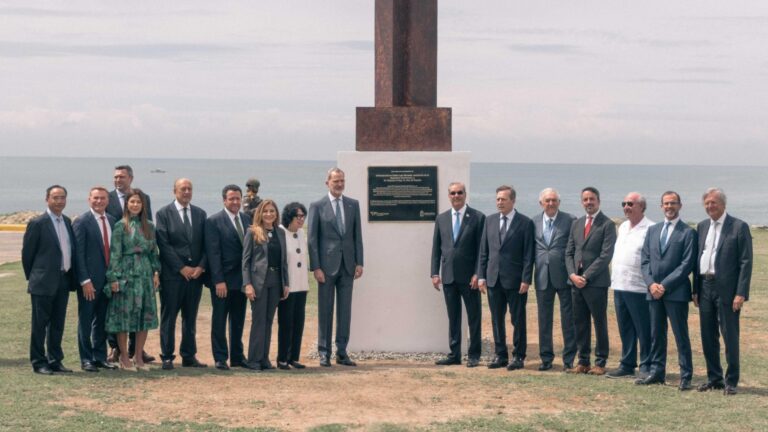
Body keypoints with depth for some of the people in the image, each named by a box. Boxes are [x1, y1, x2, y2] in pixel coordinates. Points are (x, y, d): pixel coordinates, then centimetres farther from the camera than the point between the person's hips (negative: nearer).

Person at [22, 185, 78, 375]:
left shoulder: (67, 222, 11)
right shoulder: (37, 223, -9)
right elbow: (27, 253, -5)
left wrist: (71, 277, 11)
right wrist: (32, 278, 1)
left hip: (63, 281, 6)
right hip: (44, 282, -6)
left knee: (58, 324, 11)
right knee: (40, 324, 2)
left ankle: (55, 360, 19)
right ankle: (38, 362, 9)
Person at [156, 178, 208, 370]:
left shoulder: (200, 214, 11)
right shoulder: (164, 214, -2)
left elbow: (205, 244, 9)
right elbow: (164, 244, -8)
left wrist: (201, 266, -5)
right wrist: (182, 268, -12)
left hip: (195, 273, 4)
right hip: (172, 274, -4)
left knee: (190, 317, 9)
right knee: (168, 317, 0)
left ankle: (189, 356, 15)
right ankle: (167, 357, 6)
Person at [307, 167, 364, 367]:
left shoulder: (353, 205, 9)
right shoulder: (317, 206, -1)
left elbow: (358, 235, 9)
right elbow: (312, 239, -3)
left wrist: (359, 262, 2)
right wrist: (315, 267, -9)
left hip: (347, 265, 3)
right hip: (327, 265, -3)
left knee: (345, 310, 5)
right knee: (325, 310, 2)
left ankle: (342, 352, 12)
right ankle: (324, 353, 8)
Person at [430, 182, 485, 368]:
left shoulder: (478, 218, -2)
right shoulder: (441, 218, 11)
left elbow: (482, 249, -5)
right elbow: (436, 248, 11)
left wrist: (478, 274, -11)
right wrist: (435, 273, 4)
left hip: (469, 276, -4)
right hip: (448, 276, 4)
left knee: (474, 317, 3)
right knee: (453, 317, 8)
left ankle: (473, 355, 10)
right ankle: (454, 354, 14)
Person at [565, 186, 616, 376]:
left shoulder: (607, 225, -5)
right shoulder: (576, 224, 15)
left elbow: (606, 256, -12)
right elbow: (569, 252, 13)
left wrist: (586, 276, -14)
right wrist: (573, 274, -3)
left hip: (596, 282, -6)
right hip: (577, 281, 6)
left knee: (600, 323, 1)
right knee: (580, 323, 8)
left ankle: (600, 363, 8)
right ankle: (583, 361, 14)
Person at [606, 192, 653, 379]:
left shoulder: (650, 229, -10)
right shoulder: (622, 227, 16)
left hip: (639, 288, -8)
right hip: (619, 286, 8)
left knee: (644, 330, -1)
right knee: (625, 329, 13)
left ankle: (646, 367, 5)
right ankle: (627, 365, 21)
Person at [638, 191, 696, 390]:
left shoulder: (688, 232, -3)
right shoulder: (652, 230, 14)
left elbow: (686, 265, -10)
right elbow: (645, 260, 10)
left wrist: (665, 285, -14)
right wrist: (651, 284, -5)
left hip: (676, 292, -5)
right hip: (654, 291, 5)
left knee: (681, 335, -1)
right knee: (656, 335, 10)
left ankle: (685, 377, 3)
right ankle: (657, 373, 17)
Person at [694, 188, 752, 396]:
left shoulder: (739, 227, -5)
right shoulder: (702, 226, 12)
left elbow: (746, 262, -8)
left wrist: (741, 293, -14)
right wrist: (695, 289, 10)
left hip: (727, 289, -6)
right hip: (705, 287, 6)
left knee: (730, 337, -1)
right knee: (708, 337, 10)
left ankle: (731, 381, 8)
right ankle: (714, 378, 21)